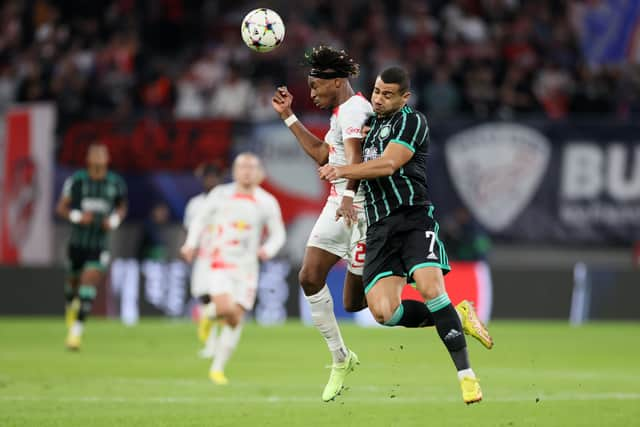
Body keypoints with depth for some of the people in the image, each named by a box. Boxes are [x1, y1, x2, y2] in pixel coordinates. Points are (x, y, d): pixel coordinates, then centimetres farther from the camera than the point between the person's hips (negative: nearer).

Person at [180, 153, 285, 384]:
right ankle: (212, 313, 13)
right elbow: (200, 219, 13)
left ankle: (218, 367, 11)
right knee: (225, 308, -24)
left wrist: (269, 249, -11)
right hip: (220, 263, -1)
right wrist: (191, 243, -1)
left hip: (246, 267, 1)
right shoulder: (220, 195, 1)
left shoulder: (267, 203, 0)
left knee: (236, 319, 0)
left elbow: (278, 234, 10)